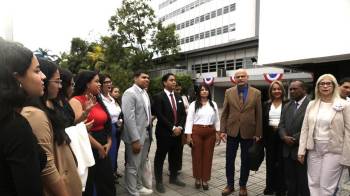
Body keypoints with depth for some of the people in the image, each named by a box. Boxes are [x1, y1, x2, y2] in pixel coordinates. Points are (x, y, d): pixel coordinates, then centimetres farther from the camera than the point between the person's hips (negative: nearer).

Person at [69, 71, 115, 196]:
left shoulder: (97, 100, 11)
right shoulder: (76, 101, -11)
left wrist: (108, 143, -1)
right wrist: (99, 147, -11)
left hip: (103, 149, 7)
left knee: (107, 185, 15)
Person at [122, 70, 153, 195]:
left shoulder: (145, 93, 12)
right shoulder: (129, 93, -15)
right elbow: (129, 118, -21)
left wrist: (149, 132, 11)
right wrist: (135, 139, -23)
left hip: (146, 134, 8)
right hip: (136, 136, -8)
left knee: (141, 164, 21)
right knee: (133, 166, 5)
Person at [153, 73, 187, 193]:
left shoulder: (178, 98, 14)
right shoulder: (158, 97, -8)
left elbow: (183, 114, 10)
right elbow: (160, 116, -16)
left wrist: (179, 127, -6)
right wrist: (172, 128, -16)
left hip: (177, 132, 6)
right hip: (164, 133, -6)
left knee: (175, 157, 15)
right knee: (160, 157, 6)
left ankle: (173, 178, 32)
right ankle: (159, 182, 19)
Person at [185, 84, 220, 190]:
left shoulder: (213, 104, 9)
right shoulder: (194, 104, -1)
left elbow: (217, 120, 12)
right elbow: (189, 120, -4)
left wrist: (218, 133, 7)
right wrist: (188, 135, -10)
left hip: (210, 132, 3)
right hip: (197, 131, -2)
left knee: (208, 156, 7)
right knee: (197, 155, 5)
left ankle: (205, 180, 20)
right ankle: (198, 179, 22)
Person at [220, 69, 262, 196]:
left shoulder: (256, 93, -1)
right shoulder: (229, 92, 2)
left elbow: (259, 114, -1)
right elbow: (224, 113, 2)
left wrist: (258, 133, -3)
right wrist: (222, 130, -3)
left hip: (248, 132, -1)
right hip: (232, 131, 1)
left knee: (245, 161, 11)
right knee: (229, 160, 9)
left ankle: (243, 186, 29)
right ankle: (230, 185, 26)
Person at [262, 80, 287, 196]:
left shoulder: (287, 104, -3)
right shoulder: (266, 105, 7)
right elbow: (263, 122, 6)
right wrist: (263, 137, 2)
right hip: (270, 136, 3)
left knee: (281, 162, 5)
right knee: (270, 162, 10)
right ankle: (270, 186, 24)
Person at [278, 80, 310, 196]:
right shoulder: (287, 106, 13)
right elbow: (281, 124, 8)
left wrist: (295, 139, -17)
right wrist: (284, 137, -10)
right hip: (288, 150, 6)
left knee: (303, 181, 8)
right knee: (290, 180, 16)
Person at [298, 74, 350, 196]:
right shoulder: (311, 104, 5)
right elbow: (305, 129, 5)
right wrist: (301, 150, 1)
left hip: (333, 150, -3)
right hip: (314, 149, 4)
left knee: (326, 186, 3)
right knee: (313, 184, 11)